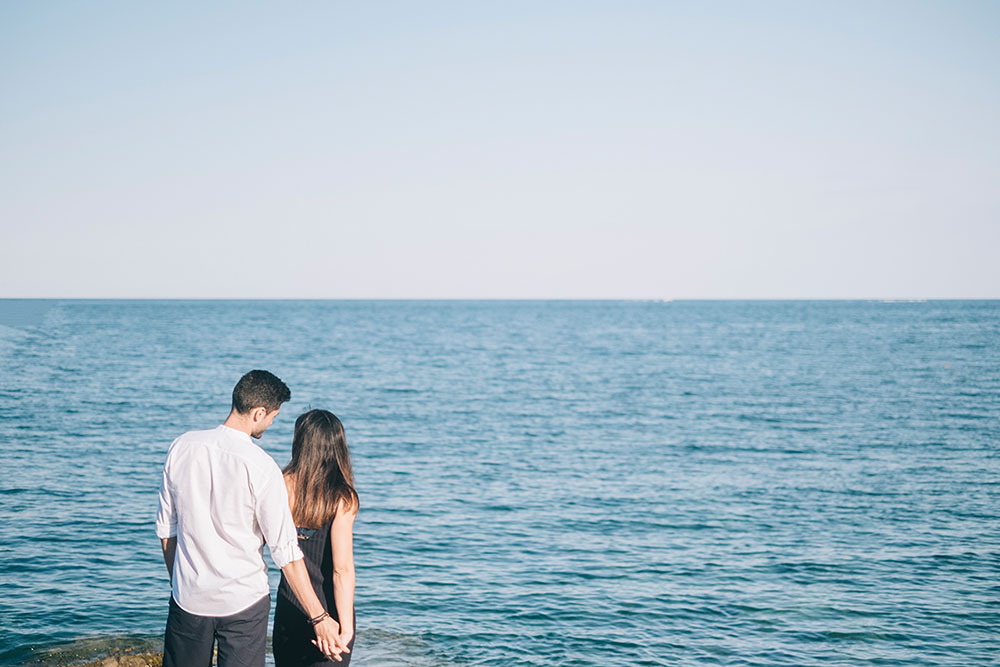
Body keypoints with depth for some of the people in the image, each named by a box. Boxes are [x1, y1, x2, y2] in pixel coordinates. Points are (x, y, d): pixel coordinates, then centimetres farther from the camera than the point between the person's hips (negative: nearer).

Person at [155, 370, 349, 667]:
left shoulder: (183, 447, -4)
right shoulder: (261, 467, -17)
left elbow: (166, 528, 6)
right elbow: (286, 552, -15)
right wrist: (319, 618, -9)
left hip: (187, 597, 4)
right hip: (243, 602, -4)